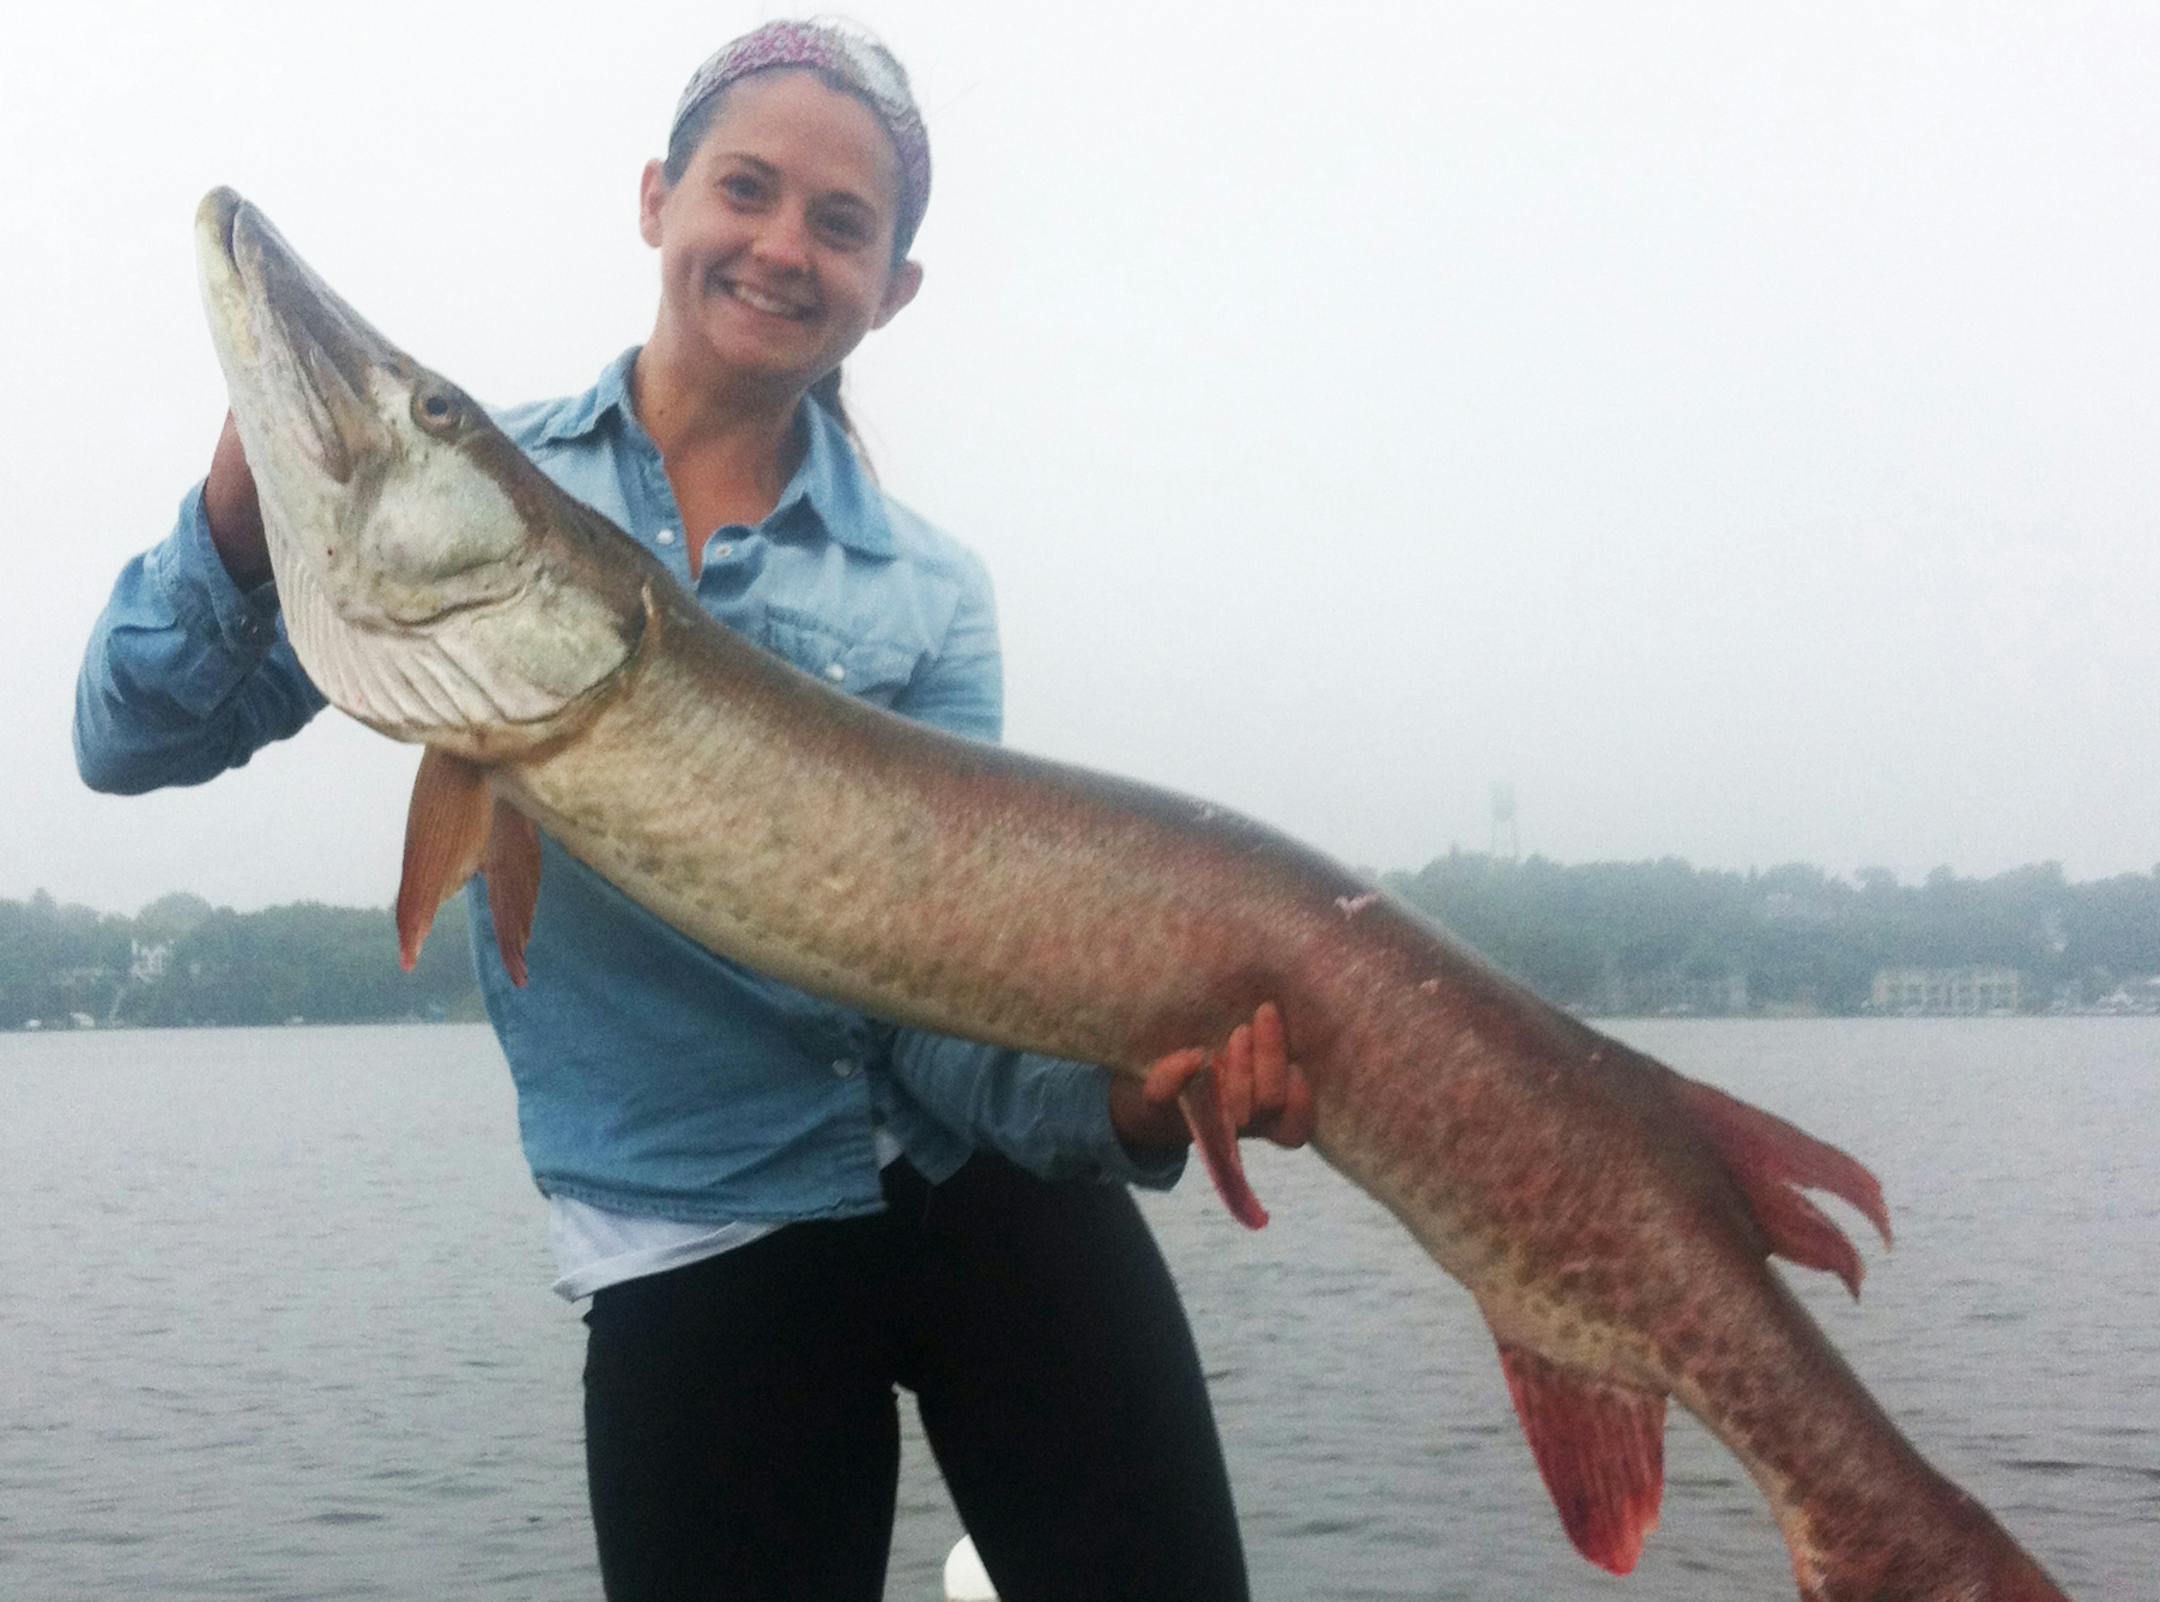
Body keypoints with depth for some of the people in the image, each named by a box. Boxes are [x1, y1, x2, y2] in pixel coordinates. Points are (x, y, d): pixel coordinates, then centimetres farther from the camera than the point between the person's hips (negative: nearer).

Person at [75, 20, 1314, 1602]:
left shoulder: (928, 593, 0)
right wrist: (246, 517, -20)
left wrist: (1124, 1100, -28)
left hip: (989, 1188, 1)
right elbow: (137, 741, -1)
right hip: (702, 1245, -1)